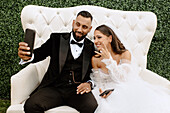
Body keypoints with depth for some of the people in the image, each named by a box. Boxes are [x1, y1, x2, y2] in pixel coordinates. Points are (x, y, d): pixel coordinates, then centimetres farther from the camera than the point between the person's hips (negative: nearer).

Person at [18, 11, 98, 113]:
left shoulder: (91, 47, 10)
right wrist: (27, 56, -26)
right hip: (54, 88, 1)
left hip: (78, 89, 0)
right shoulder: (57, 39, 9)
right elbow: (39, 54, -3)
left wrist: (89, 83, -9)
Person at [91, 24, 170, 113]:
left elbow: (122, 79, -13)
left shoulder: (125, 54, -8)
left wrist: (109, 59, -19)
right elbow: (98, 82, 7)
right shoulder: (95, 60, -1)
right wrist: (101, 91, -16)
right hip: (110, 94, 1)